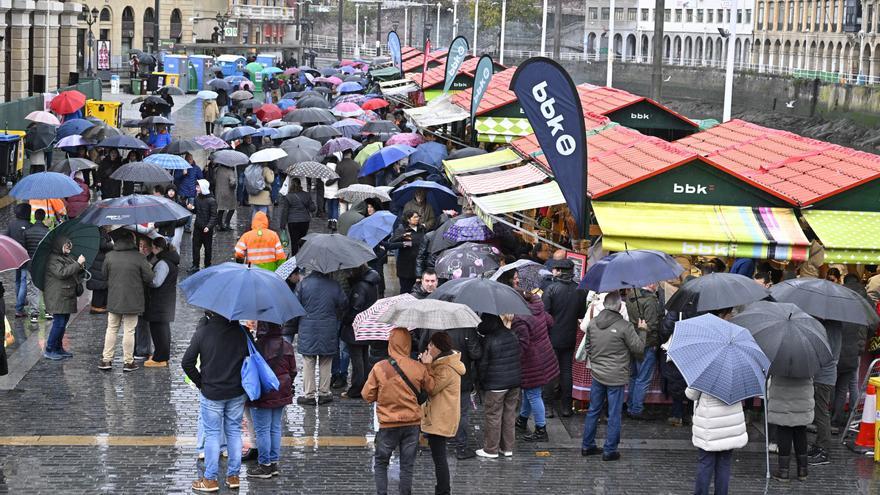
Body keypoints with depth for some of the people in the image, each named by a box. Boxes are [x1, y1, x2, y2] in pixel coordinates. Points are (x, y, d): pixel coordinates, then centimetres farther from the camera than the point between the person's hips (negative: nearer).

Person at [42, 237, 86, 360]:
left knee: (63, 322, 14)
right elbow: (61, 273, -26)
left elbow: (76, 273, 25)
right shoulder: (53, 259, -13)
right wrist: (78, 263, -23)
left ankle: (58, 348, 23)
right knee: (59, 323, -12)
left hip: (67, 296, 10)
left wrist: (82, 266, 2)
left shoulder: (67, 257, 18)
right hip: (57, 297, -10)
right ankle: (49, 350, -6)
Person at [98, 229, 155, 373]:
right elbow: (149, 278, -9)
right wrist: (149, 268, 11)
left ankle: (106, 359, 13)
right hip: (132, 301, -2)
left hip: (113, 300, 2)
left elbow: (104, 275, 6)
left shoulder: (109, 256, -5)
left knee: (111, 329, 13)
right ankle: (128, 362, 10)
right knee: (129, 331, 4)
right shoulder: (139, 257, -14)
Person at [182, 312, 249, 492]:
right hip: (237, 393, 3)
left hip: (211, 394, -3)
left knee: (212, 434, 4)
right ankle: (233, 475, 19)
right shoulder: (240, 332, -6)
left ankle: (210, 479, 8)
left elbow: (186, 362, -12)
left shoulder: (202, 332, -12)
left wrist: (199, 382, 1)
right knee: (234, 431, 13)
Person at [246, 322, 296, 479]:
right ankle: (274, 463, 20)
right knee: (276, 428, 15)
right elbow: (292, 371, 7)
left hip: (262, 395, -6)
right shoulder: (287, 348, -1)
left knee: (262, 430, 3)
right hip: (281, 394, 6)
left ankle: (264, 465, 9)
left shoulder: (256, 347, -20)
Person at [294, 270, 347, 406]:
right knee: (325, 364, 11)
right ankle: (324, 393, 14)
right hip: (328, 331, 1)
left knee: (308, 363, 5)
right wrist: (336, 318, 21)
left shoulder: (304, 283, -8)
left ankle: (308, 394, 6)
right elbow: (343, 305, 3)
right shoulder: (334, 285, -4)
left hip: (308, 330, -1)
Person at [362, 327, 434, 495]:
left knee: (381, 463, 14)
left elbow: (367, 395, -6)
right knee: (407, 466, 9)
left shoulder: (379, 368, -13)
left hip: (388, 425, -1)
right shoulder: (419, 368, -9)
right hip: (412, 424, 1)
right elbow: (431, 389, 6)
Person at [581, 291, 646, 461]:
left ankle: (587, 445, 24)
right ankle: (609, 451, 9)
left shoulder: (592, 323, -1)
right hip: (616, 377, -5)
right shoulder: (624, 326, -17)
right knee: (614, 414, 4)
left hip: (597, 375, 5)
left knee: (593, 410, 17)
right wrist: (642, 331, 4)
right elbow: (639, 350, -9)